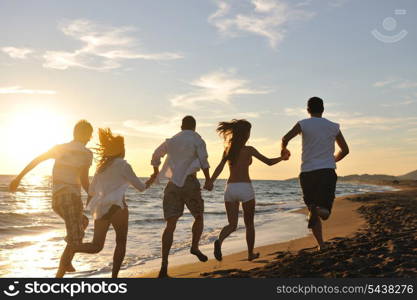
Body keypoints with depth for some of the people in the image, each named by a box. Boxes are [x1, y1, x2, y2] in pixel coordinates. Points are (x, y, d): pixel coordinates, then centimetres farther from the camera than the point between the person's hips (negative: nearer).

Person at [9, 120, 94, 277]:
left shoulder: (60, 148, 11)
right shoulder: (86, 153, -4)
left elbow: (35, 160, 4)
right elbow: (84, 180, -8)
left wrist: (18, 178, 6)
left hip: (56, 199, 7)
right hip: (71, 197, -7)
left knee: (83, 222, 28)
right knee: (75, 240, -2)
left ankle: (66, 262, 22)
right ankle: (59, 276, -11)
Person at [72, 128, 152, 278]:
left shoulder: (101, 166, 16)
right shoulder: (123, 165, -3)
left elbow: (91, 191, 15)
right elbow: (140, 187, 0)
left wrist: (89, 210, 20)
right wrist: (149, 182, 20)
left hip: (100, 208, 6)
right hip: (116, 206, -6)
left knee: (96, 246, 7)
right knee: (121, 243, 10)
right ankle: (114, 276, 6)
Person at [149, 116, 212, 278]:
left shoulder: (171, 141, 17)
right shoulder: (197, 139, 3)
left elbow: (156, 156, 27)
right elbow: (203, 160, -11)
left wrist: (156, 173, 43)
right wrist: (208, 180, -7)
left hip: (172, 184, 4)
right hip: (189, 182, -3)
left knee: (170, 225, -2)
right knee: (199, 217, 20)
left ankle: (164, 265, -11)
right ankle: (195, 246, 2)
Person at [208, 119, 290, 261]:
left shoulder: (228, 149, 8)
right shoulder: (248, 149, -3)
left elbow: (219, 168, -5)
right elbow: (269, 162, 1)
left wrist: (210, 182, -10)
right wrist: (282, 158, 17)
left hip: (230, 189, 3)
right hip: (245, 188, -3)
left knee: (232, 224, 6)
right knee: (249, 224, 15)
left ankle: (219, 241, -24)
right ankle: (250, 254, 24)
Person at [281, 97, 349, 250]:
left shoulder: (303, 124, 2)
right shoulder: (333, 127, 11)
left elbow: (286, 138, -15)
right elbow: (345, 150, 17)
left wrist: (283, 150, 7)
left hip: (307, 172, 0)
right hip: (328, 171, 1)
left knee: (313, 212, 12)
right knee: (324, 212, 1)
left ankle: (321, 244, 5)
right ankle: (322, 208, -35)